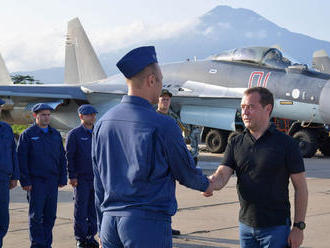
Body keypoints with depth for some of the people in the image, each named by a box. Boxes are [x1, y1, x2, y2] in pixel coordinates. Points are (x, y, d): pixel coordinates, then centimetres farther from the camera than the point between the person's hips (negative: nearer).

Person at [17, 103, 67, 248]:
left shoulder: (55, 134, 14)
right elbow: (21, 159, -5)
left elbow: (62, 158, 17)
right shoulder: (28, 134, -1)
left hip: (52, 181, 5)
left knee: (50, 215, 6)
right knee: (36, 215, -3)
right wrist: (25, 181, -11)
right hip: (35, 181, -4)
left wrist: (62, 179, 9)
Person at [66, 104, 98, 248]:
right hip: (81, 178, -5)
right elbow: (69, 156, -6)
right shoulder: (74, 134, -2)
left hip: (97, 177, 5)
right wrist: (72, 176, -11)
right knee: (81, 210, 0)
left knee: (94, 209, 7)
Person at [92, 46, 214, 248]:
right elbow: (186, 172, 1)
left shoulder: (103, 123, 6)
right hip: (148, 224, -6)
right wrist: (206, 184, 24)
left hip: (110, 223, 6)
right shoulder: (163, 126, -13)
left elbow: (99, 183, 12)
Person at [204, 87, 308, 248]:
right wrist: (209, 183, -28)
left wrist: (298, 227, -9)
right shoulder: (236, 143, 6)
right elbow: (222, 174, -4)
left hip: (276, 227, -4)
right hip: (246, 224, 4)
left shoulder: (285, 143, -6)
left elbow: (300, 187, -5)